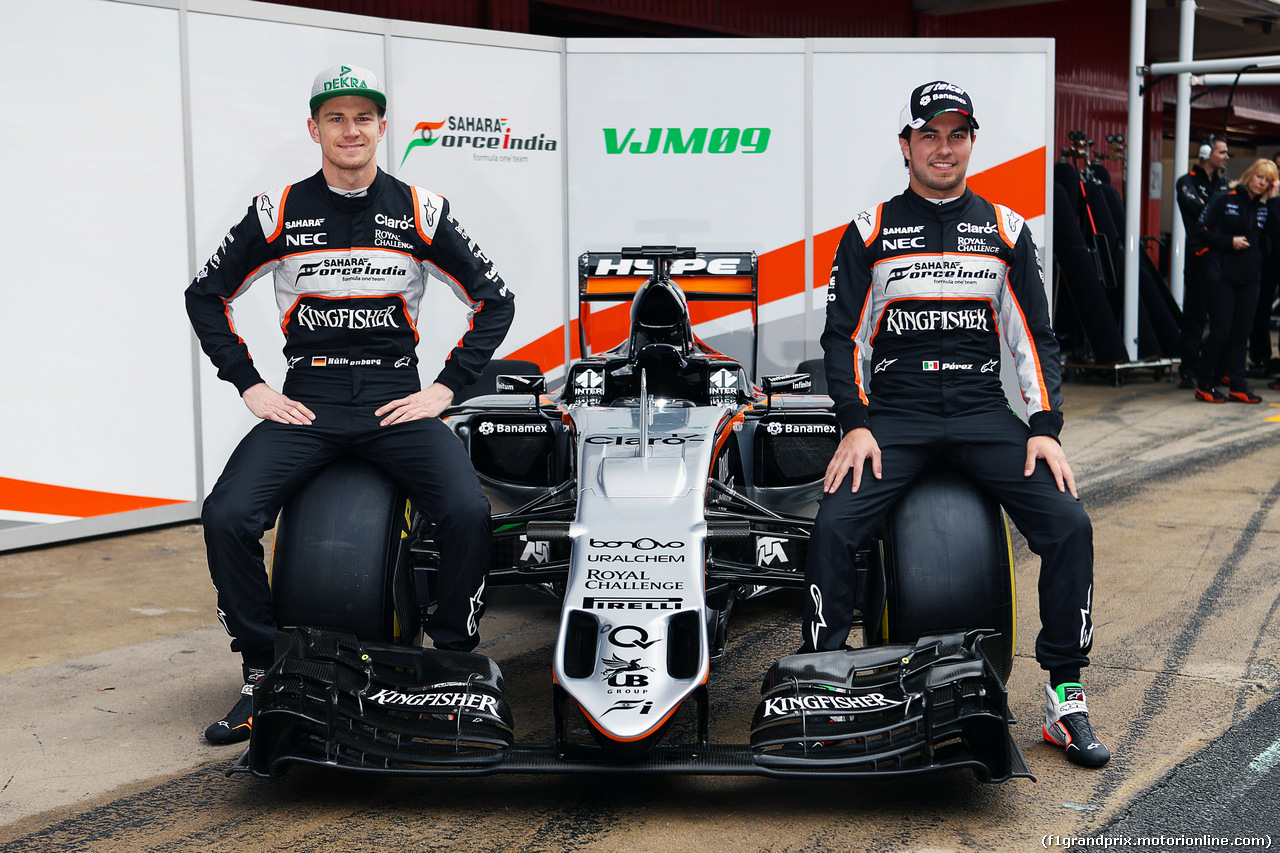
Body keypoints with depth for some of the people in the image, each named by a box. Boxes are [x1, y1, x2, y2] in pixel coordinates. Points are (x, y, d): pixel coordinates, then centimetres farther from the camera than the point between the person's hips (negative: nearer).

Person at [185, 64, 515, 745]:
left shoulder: (420, 212, 5)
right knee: (226, 517, -22)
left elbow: (494, 300, 10)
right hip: (303, 402, 1)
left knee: (469, 513, -25)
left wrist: (444, 388, 1)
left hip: (396, 400, 0)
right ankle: (262, 675, -4)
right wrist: (250, 387, 4)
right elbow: (206, 294, 14)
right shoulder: (279, 212, 5)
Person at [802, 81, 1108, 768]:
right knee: (833, 526, -25)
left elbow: (1034, 335, 11)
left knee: (1068, 524, -18)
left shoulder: (1006, 230, 12)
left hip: (983, 413, 2)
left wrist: (1046, 428, -1)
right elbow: (842, 334, 5)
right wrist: (855, 425, -8)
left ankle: (1065, 700, -4)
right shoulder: (870, 232, 7)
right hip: (893, 414, -1)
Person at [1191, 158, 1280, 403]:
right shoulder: (1224, 200, -3)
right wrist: (1229, 241, -13)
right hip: (1221, 276, -5)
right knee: (1220, 332, -5)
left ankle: (1238, 386, 11)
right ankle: (1204, 385, 6)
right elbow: (1201, 231, -5)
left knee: (1241, 333, 6)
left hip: (1249, 278, 5)